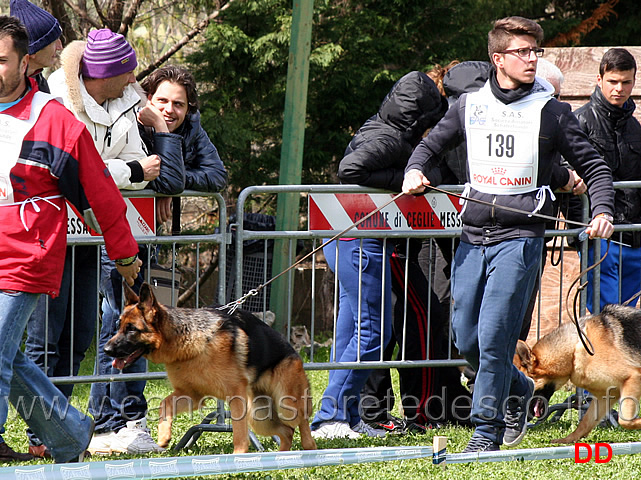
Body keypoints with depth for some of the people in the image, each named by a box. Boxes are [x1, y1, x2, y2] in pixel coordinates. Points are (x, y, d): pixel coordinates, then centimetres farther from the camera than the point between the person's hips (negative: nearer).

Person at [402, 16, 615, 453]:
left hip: (520, 237, -4)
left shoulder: (552, 112, 1)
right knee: (466, 340, 5)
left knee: (493, 335, -12)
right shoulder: (469, 106, 9)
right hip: (473, 236, 4)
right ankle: (517, 389, 32)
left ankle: (488, 430, 0)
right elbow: (431, 146, 24)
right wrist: (416, 172, 3)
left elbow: (594, 167, 6)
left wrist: (602, 211, -11)